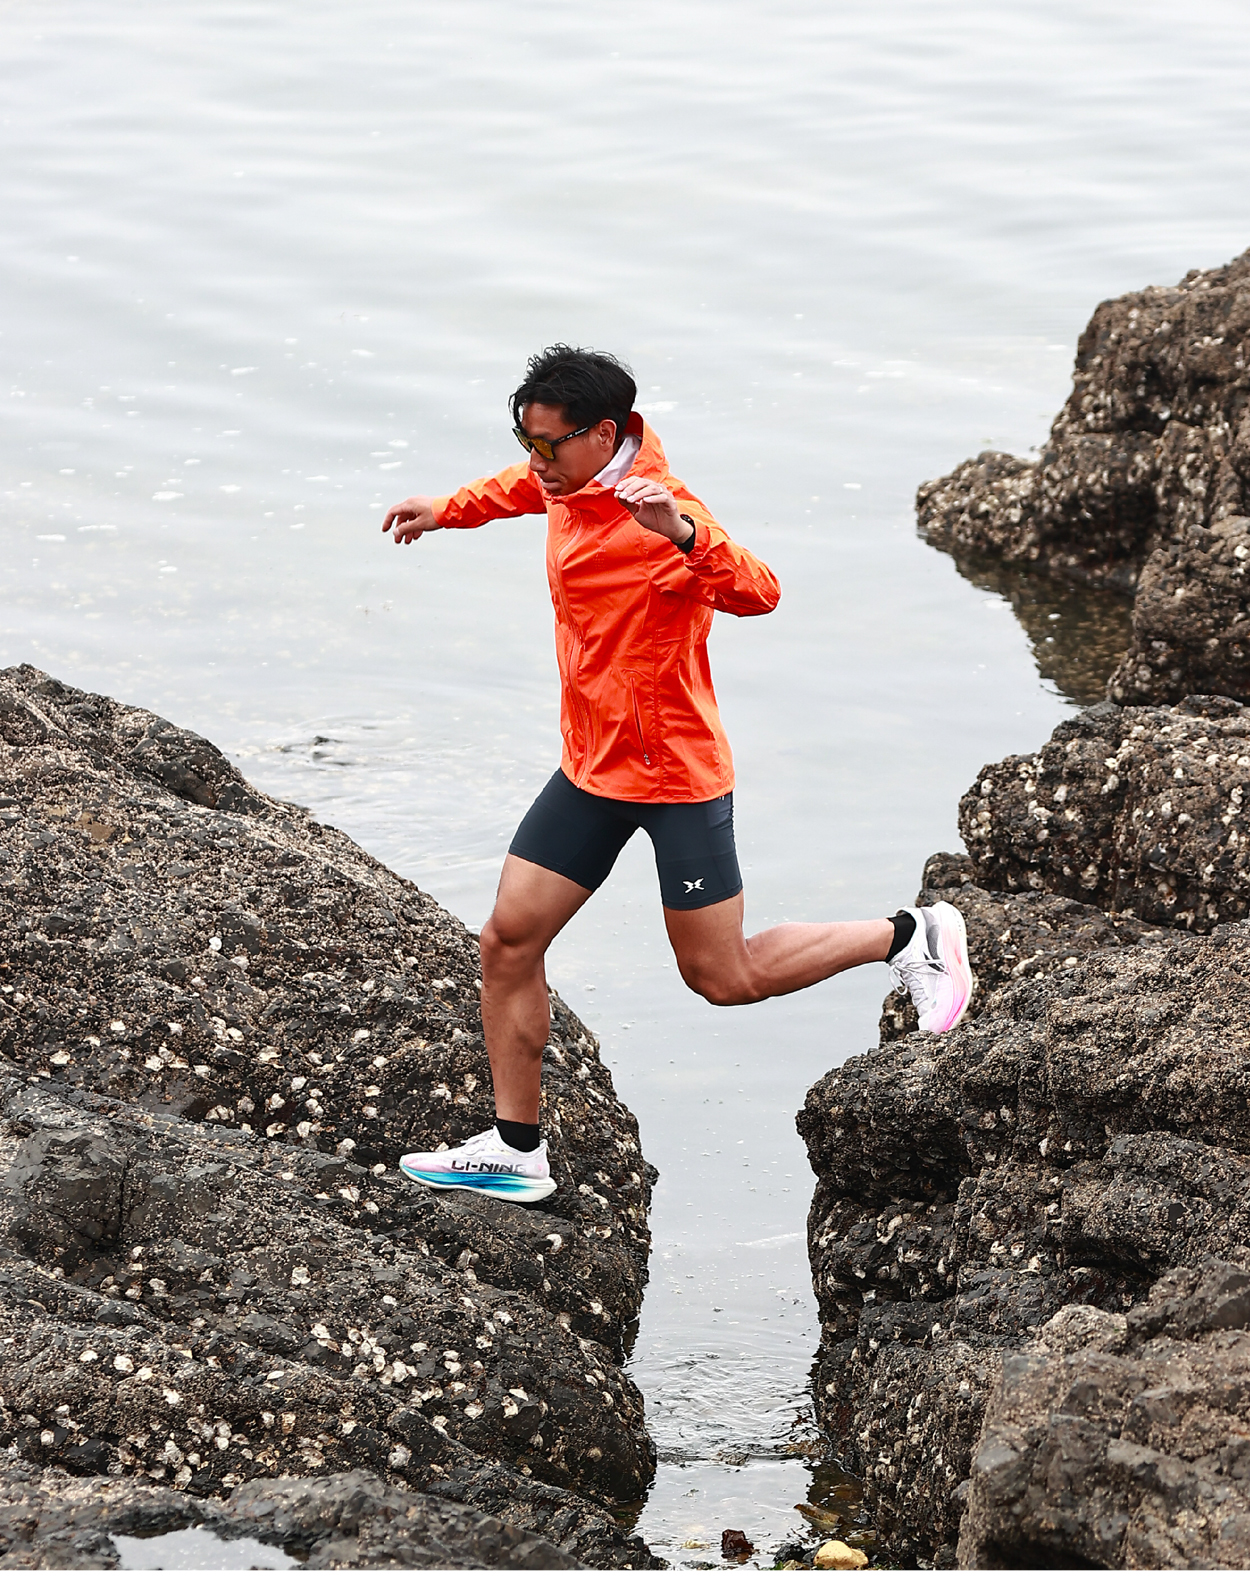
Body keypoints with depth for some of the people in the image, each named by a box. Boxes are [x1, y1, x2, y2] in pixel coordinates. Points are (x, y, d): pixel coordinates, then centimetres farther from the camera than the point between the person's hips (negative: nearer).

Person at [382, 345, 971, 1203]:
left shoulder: (662, 512, -24)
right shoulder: (570, 482, 3)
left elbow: (758, 592, -39)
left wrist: (683, 533, -54)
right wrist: (448, 510, 35)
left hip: (677, 773, -8)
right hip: (591, 769, 8)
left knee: (725, 978, 0)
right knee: (509, 940, 3)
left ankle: (910, 936, 18)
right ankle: (515, 1149, 14)